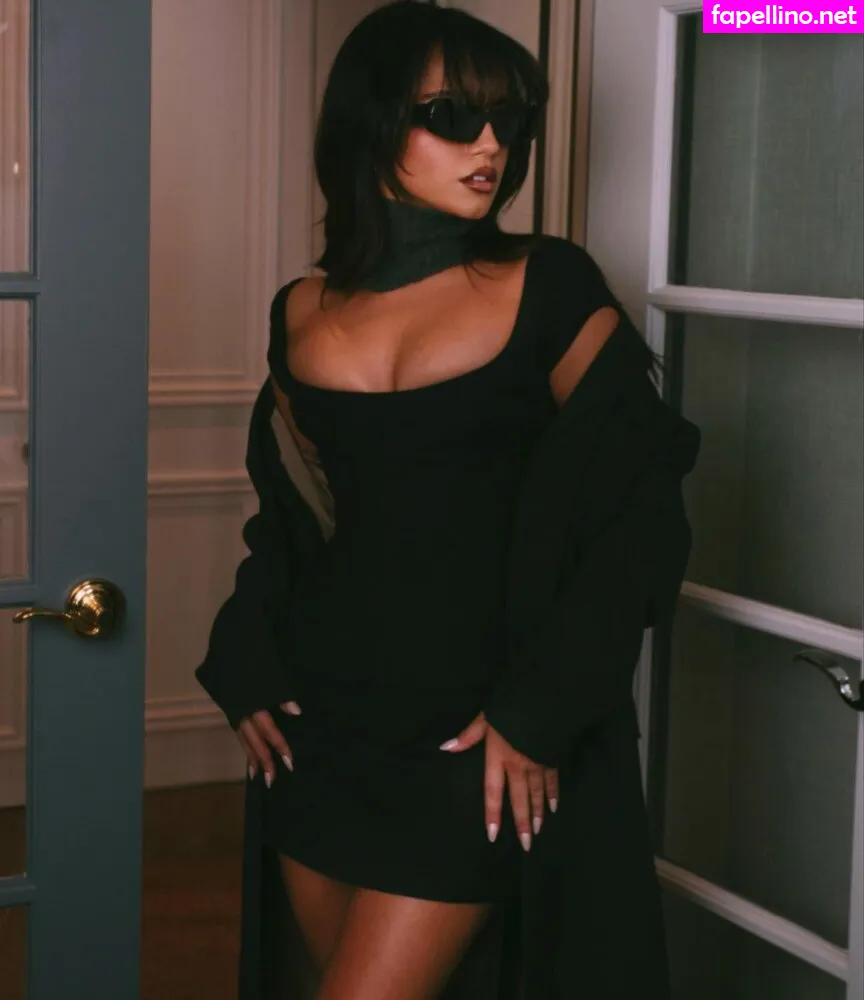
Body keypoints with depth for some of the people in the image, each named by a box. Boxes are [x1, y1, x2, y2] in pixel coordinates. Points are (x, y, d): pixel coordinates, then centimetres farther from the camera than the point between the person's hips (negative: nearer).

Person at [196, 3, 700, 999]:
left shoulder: (549, 288, -6)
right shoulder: (302, 312, 6)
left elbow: (640, 514, -7)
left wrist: (542, 710, -13)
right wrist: (246, 666, 4)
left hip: (471, 738, -4)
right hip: (320, 723, 4)